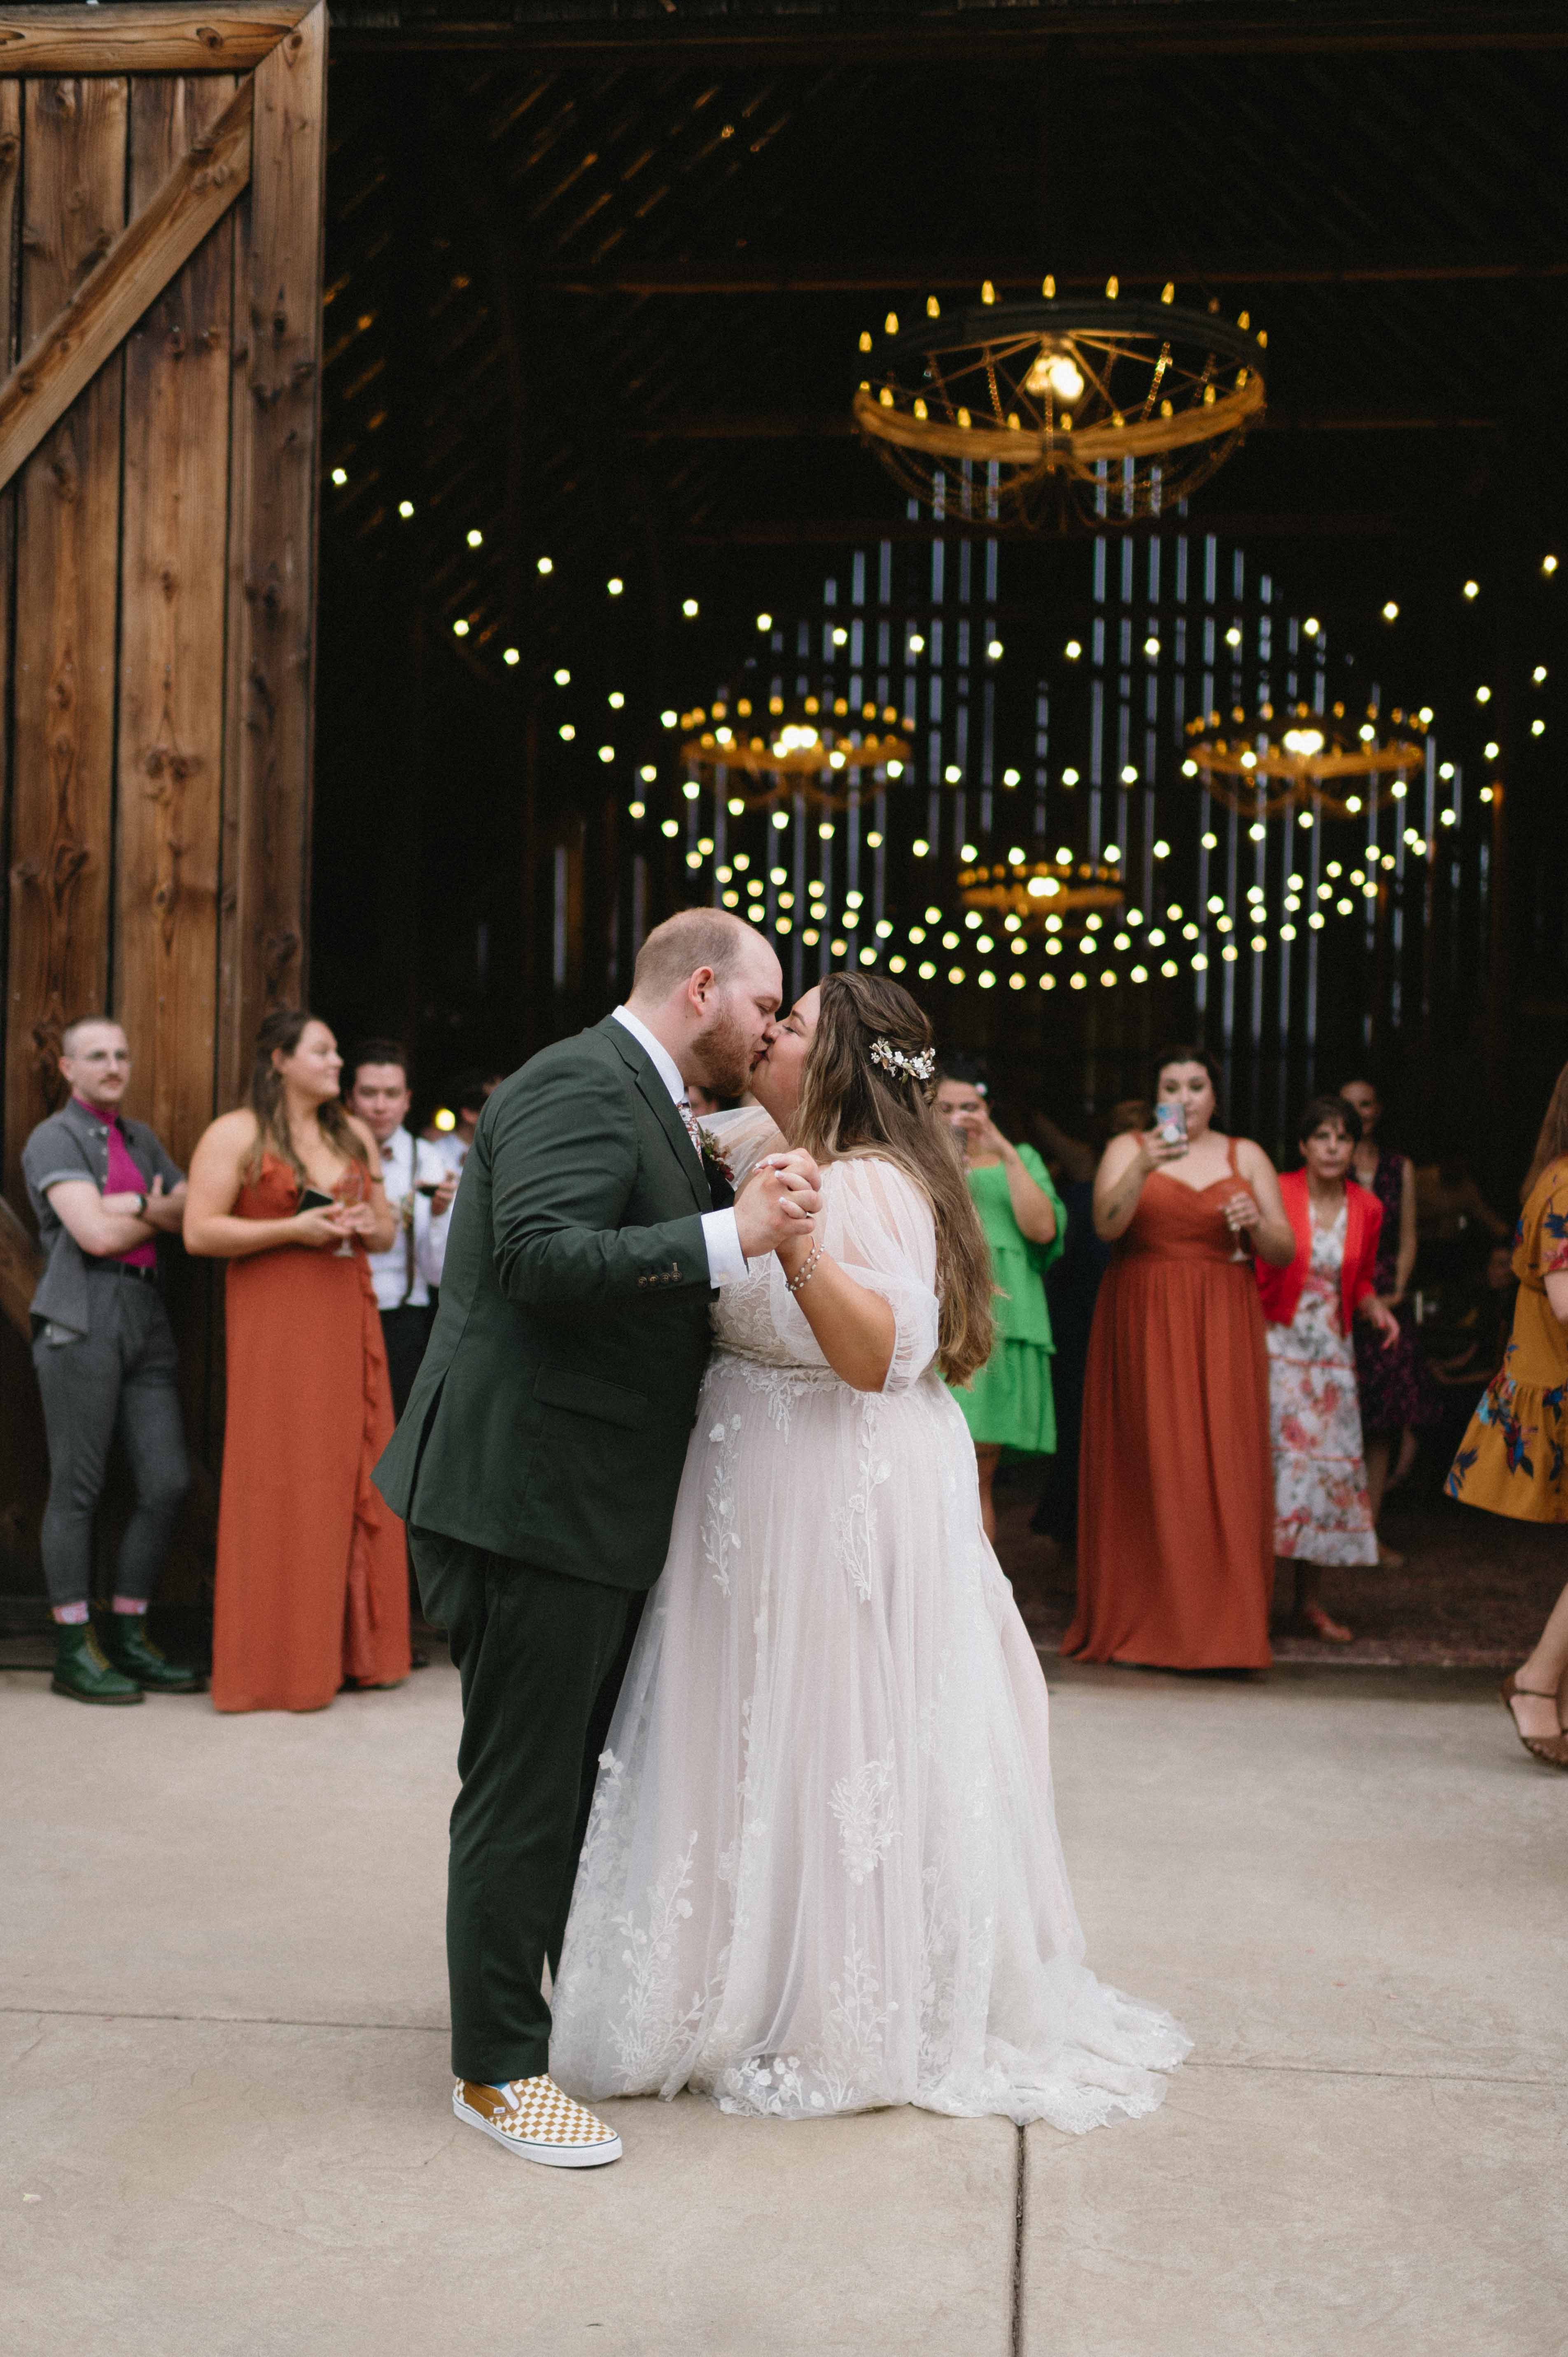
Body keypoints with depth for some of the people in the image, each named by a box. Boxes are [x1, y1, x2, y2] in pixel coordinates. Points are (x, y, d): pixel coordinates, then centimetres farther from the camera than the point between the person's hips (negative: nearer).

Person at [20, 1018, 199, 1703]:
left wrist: (134, 1207, -6)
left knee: (167, 1483, 1)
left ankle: (127, 1639, 13)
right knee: (76, 1490, -3)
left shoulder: (140, 1138, 22)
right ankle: (74, 1653, 5)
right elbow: (95, 1234, -12)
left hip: (146, 1318, 7)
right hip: (81, 1321, -6)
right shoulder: (53, 1139, 0)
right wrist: (160, 1215, 4)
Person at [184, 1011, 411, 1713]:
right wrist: (294, 1229, -14)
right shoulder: (235, 1135, -1)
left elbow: (387, 1230, 22)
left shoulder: (354, 1135, 17)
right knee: (281, 1480, -5)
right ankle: (278, 1662, 3)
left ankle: (352, 1648, 11)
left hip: (348, 1319, 6)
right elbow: (200, 1232, -9)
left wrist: (368, 1226, -1)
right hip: (274, 1323, -6)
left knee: (354, 1474, 3)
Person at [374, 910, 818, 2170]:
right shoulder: (580, 1084, -15)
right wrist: (731, 1237, -31)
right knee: (523, 1785, 1)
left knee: (594, 1770, 21)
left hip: (592, 1503, 11)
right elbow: (544, 1259, -29)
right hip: (529, 1496, -11)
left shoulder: (644, 1101, 17)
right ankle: (497, 2067, 15)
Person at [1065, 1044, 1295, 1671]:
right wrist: (1145, 1168, -26)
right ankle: (1141, 1622, 5)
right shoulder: (1128, 1148, 6)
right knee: (1148, 1465, -3)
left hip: (1222, 1328, 1)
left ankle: (1223, 1625, 2)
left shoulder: (1246, 1156, 12)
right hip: (1142, 1321, -1)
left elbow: (1285, 1254, 9)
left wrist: (1257, 1224, -11)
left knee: (1222, 1466, -4)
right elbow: (1107, 1224, -12)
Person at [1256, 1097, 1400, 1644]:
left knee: (1330, 1464, 3)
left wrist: (1376, 1309, -1)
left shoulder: (1366, 1208, 6)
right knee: (1272, 1460, -8)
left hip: (1331, 1353, 4)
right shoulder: (1275, 1194, -7)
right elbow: (1250, 1271, -2)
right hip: (1275, 1347, -4)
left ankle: (1310, 1601, 12)